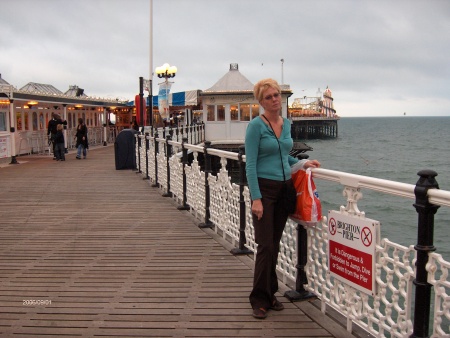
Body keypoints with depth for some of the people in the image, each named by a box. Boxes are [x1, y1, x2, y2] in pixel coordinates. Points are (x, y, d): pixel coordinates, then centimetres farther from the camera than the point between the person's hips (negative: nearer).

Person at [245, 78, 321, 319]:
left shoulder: (286, 124, 10)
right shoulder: (256, 126, -10)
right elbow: (250, 164, -14)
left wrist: (303, 163, 9)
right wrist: (256, 198, -20)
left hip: (284, 189, 6)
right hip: (265, 189, -6)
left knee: (275, 244, 11)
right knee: (265, 245, -6)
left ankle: (270, 293, 23)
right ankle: (259, 299, 6)